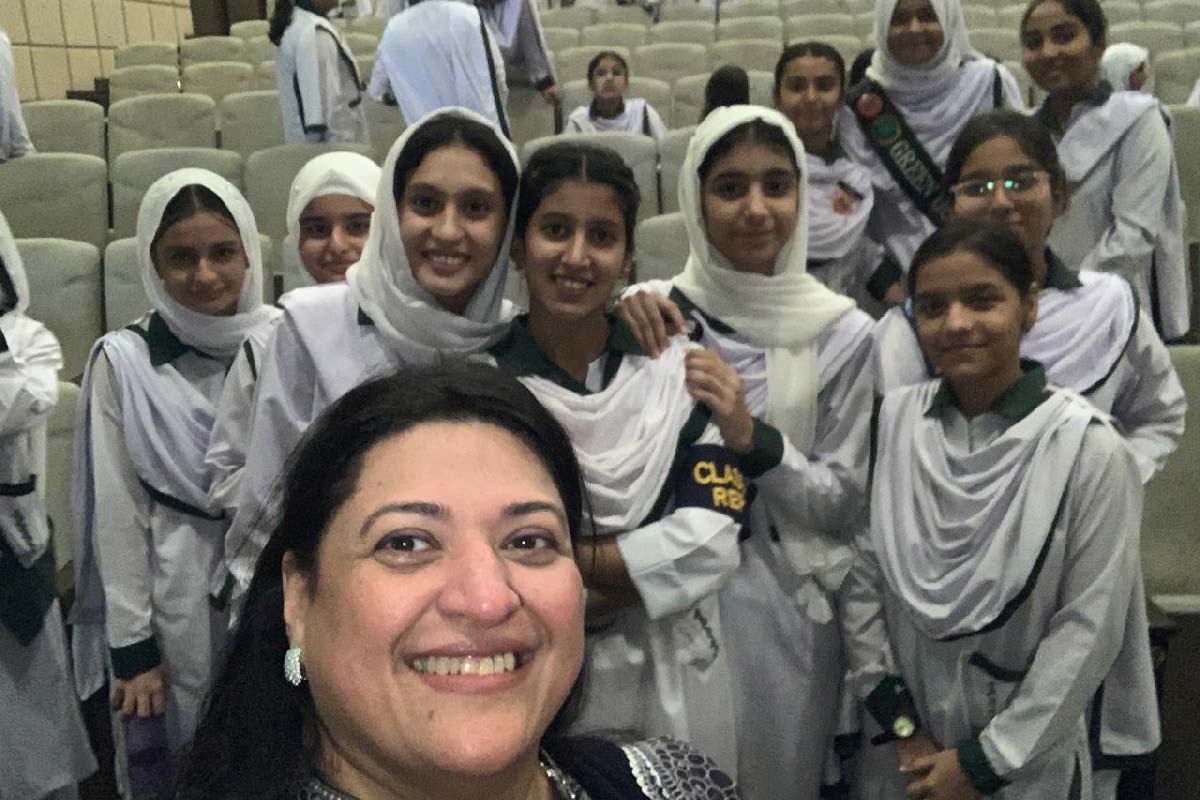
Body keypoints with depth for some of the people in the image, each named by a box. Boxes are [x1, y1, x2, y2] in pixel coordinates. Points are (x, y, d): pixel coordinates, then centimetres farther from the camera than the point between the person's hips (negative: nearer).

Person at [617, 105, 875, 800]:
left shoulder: (843, 332, -8)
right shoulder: (657, 314, -5)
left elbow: (847, 507, -6)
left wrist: (754, 438, -23)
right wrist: (616, 318, -18)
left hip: (781, 612, 0)